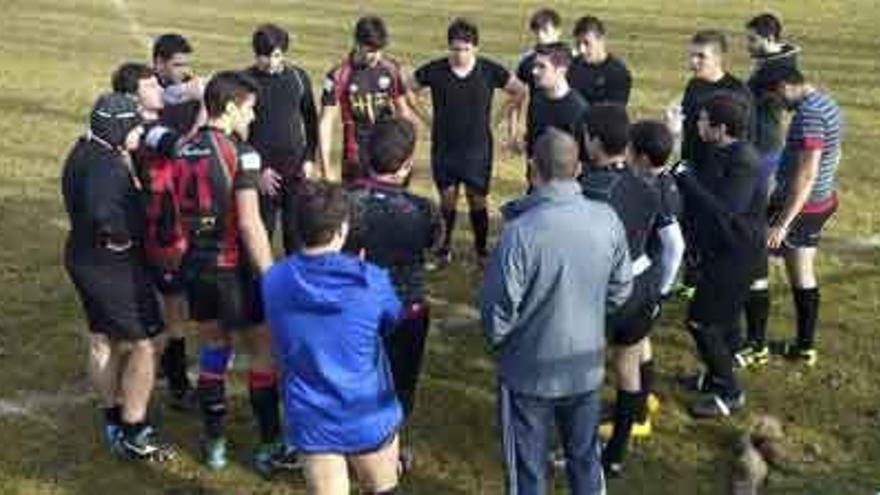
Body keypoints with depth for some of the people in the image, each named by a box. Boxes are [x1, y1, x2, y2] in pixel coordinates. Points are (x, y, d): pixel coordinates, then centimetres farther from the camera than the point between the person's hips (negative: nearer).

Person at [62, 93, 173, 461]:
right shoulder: (106, 166, -25)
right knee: (142, 345, 0)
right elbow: (103, 213, -39)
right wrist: (123, 235, -21)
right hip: (112, 265, -10)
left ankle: (114, 422, 35)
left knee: (102, 341, 20)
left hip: (85, 258, 11)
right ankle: (133, 435, 7)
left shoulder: (85, 152, 7)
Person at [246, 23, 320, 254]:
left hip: (297, 168, 3)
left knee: (297, 228, 7)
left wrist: (309, 159, 4)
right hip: (262, 171, -2)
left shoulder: (299, 77, 5)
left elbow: (311, 120, 12)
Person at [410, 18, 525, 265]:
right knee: (447, 199, 7)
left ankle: (481, 251, 17)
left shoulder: (490, 71, -7)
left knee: (477, 201, 3)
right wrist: (425, 118, 3)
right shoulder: (434, 70, -8)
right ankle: (444, 246, 25)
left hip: (478, 149, 0)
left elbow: (519, 92, 6)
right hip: (443, 149, 1)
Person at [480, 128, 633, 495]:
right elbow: (620, 290, 1)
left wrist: (497, 340, 3)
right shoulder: (608, 220, -12)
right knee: (585, 456, 26)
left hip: (530, 372, -4)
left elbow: (498, 310, -19)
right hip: (587, 365, 4)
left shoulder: (520, 232, -27)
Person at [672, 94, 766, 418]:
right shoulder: (721, 154, 6)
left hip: (736, 255, -10)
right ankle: (716, 377, 38)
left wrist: (684, 176, -28)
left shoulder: (743, 163, -24)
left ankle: (728, 393, 9)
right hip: (721, 250, 10)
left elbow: (723, 209, -33)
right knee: (722, 317, 21)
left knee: (701, 321, -5)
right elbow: (704, 193, 11)